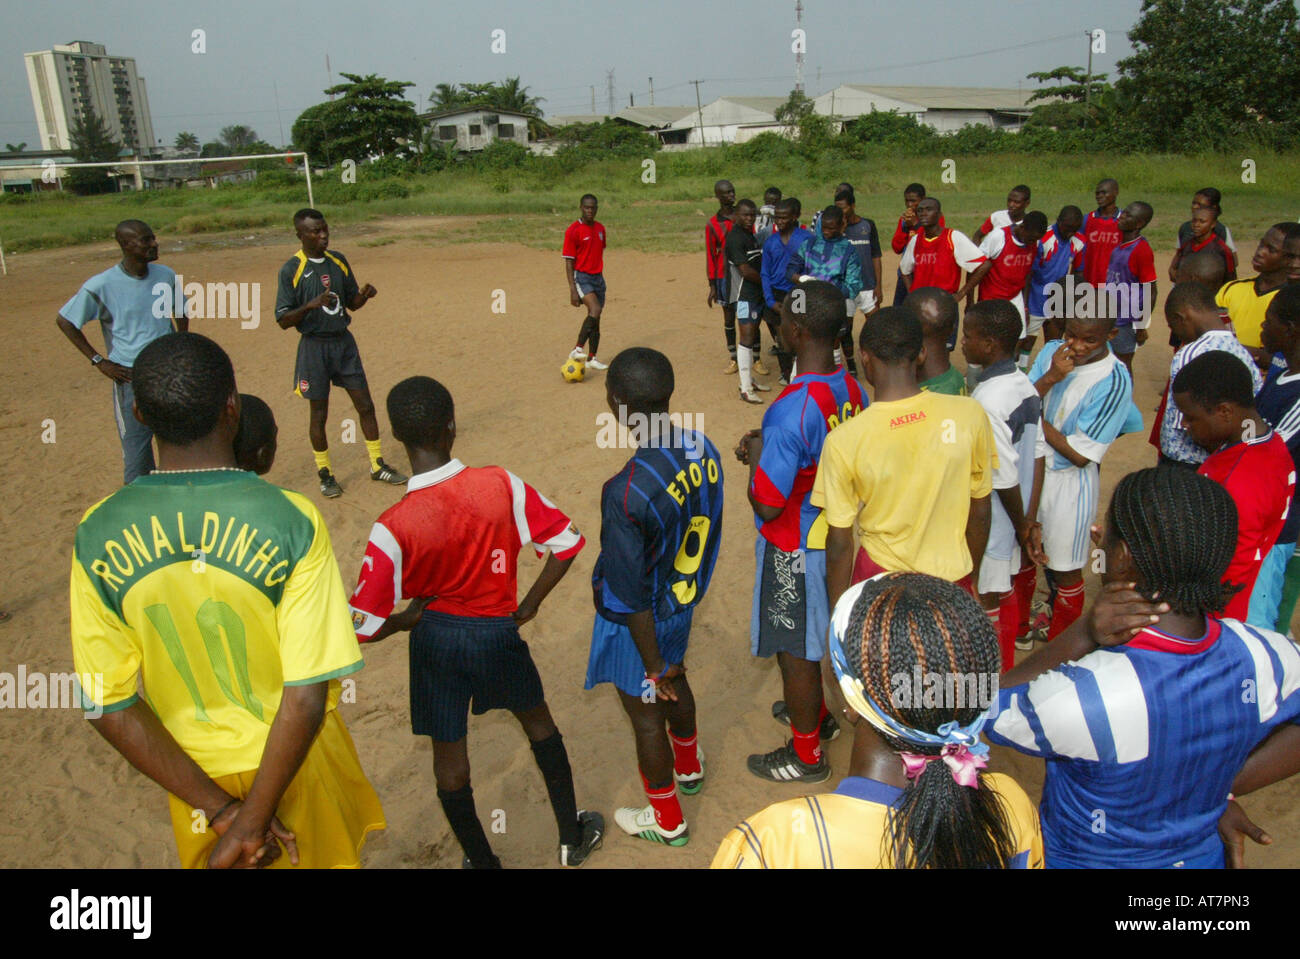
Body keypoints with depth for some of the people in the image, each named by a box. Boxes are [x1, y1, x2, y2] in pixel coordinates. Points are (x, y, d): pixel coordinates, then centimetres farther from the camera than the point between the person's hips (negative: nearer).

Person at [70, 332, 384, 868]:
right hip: (297, 763, -2)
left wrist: (220, 808, -9)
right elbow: (307, 696, -25)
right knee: (322, 854, 27)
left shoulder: (96, 534, -15)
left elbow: (108, 705, -11)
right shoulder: (292, 520, -25)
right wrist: (252, 820, -14)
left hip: (190, 770, 3)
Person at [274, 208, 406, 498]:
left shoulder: (339, 261, 5)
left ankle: (378, 466, 21)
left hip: (344, 342, 4)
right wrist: (311, 305, -27)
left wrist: (364, 295, -9)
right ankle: (325, 474, 20)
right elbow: (283, 320, -11)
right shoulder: (291, 270, -10)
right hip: (314, 346, -4)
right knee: (319, 414, 5)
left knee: (365, 405, 7)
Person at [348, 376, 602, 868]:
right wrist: (529, 605, 2)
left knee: (449, 755, 19)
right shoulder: (501, 485, -19)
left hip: (435, 637, -1)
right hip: (498, 630, 2)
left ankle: (482, 860, 38)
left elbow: (365, 626, -19)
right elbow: (567, 543, -10)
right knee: (537, 719, 26)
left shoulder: (393, 527, -23)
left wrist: (407, 618, 2)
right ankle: (572, 836, 40)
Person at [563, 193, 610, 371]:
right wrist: (573, 290, -17)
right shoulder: (573, 230, -10)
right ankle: (578, 349, -22)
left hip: (598, 277, 7)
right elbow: (569, 263, -11)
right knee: (595, 310, -27)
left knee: (596, 319, 7)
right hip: (581, 277, -7)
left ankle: (591, 359, 16)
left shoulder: (600, 228, 10)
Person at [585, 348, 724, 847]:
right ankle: (689, 768, 59)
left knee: (646, 713, 17)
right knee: (674, 682, 32)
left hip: (639, 620, -7)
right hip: (684, 601, 7)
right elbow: (708, 533, 1)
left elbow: (631, 595, -27)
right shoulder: (703, 450, -14)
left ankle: (667, 820, 40)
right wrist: (687, 604, 16)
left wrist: (652, 664, -13)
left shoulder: (625, 493, -37)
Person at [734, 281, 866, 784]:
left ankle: (805, 754, 29)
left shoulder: (792, 408, -32)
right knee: (819, 634, 27)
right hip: (834, 533, 8)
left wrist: (754, 454, -11)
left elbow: (767, 505, -28)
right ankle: (817, 712, 50)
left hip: (793, 549, -8)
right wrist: (767, 447, 6)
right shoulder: (854, 390, -5)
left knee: (795, 648, 11)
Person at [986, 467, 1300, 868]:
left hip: (1082, 858, -4)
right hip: (1203, 854, 4)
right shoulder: (1263, 656, -22)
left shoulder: (1084, 696, -40)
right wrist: (1226, 785, -2)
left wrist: (1081, 635, -30)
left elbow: (987, 707, -21)